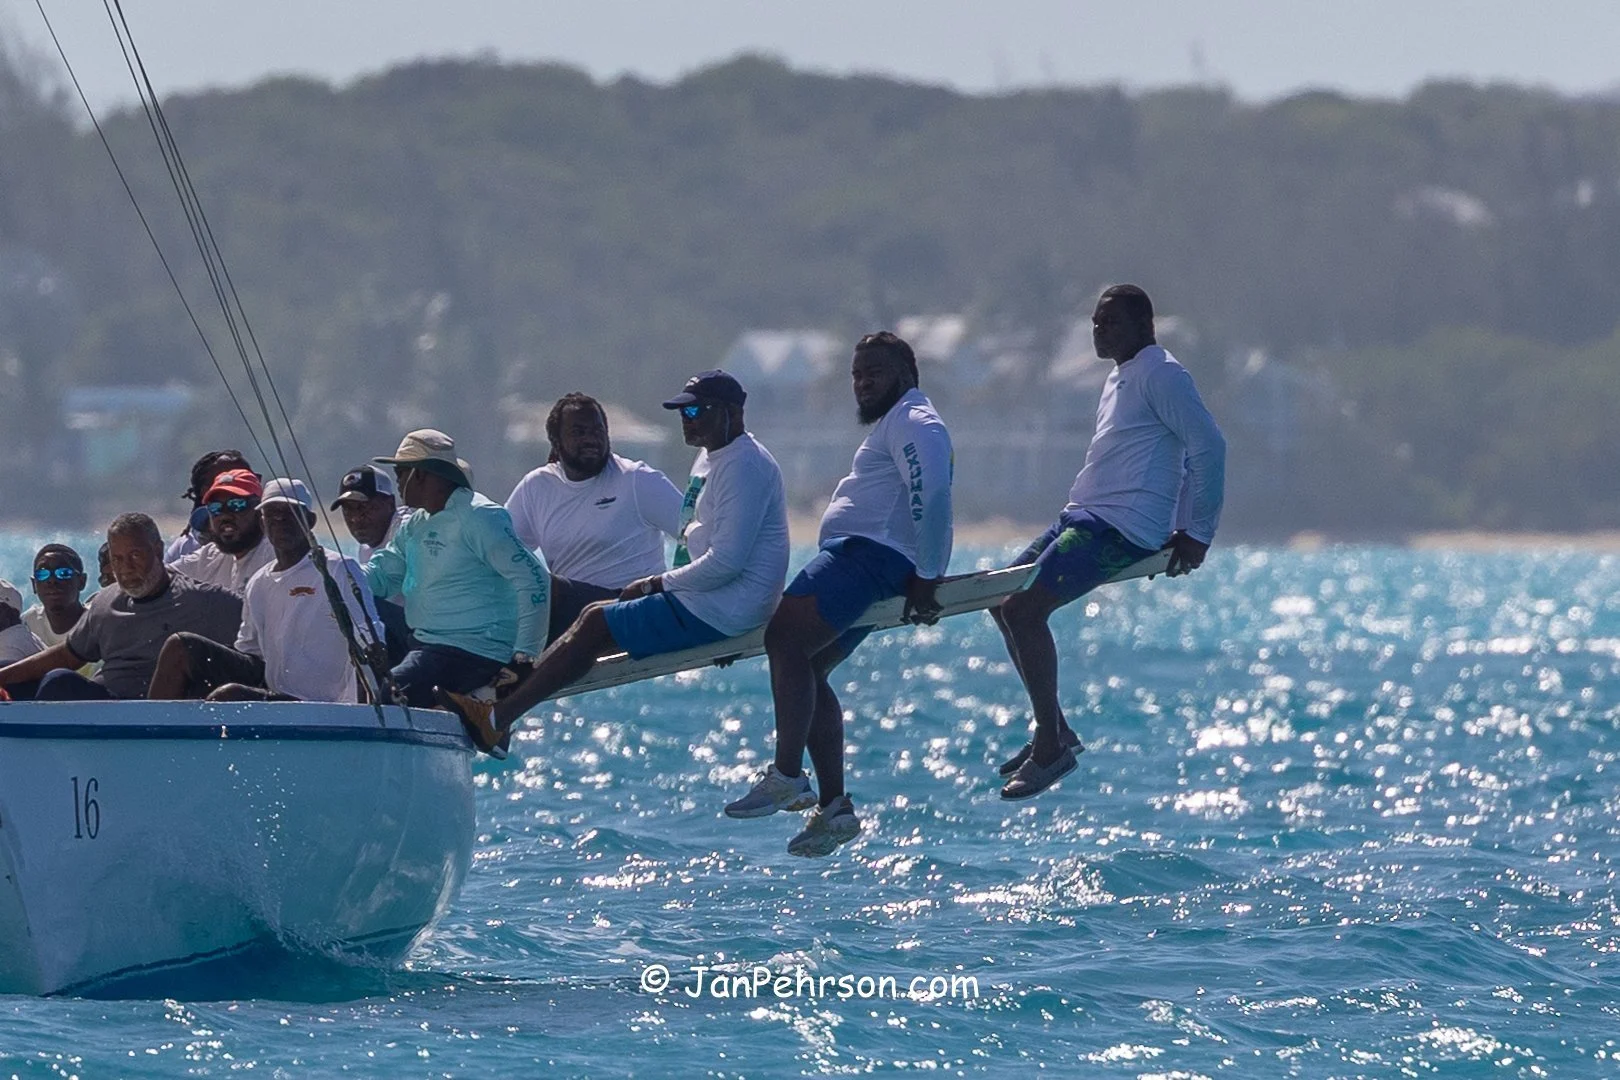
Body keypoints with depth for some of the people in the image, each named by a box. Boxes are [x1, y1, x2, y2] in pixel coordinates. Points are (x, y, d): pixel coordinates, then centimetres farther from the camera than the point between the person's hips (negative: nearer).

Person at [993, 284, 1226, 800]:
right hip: (1085, 517, 11)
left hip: (1123, 525, -11)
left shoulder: (1160, 375, -10)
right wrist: (1184, 529, 20)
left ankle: (1051, 747, -14)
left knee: (1024, 608, -20)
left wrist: (1198, 535, -15)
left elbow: (1208, 446, -16)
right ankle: (1056, 730, 16)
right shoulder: (1119, 379, 21)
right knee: (1004, 602, 11)